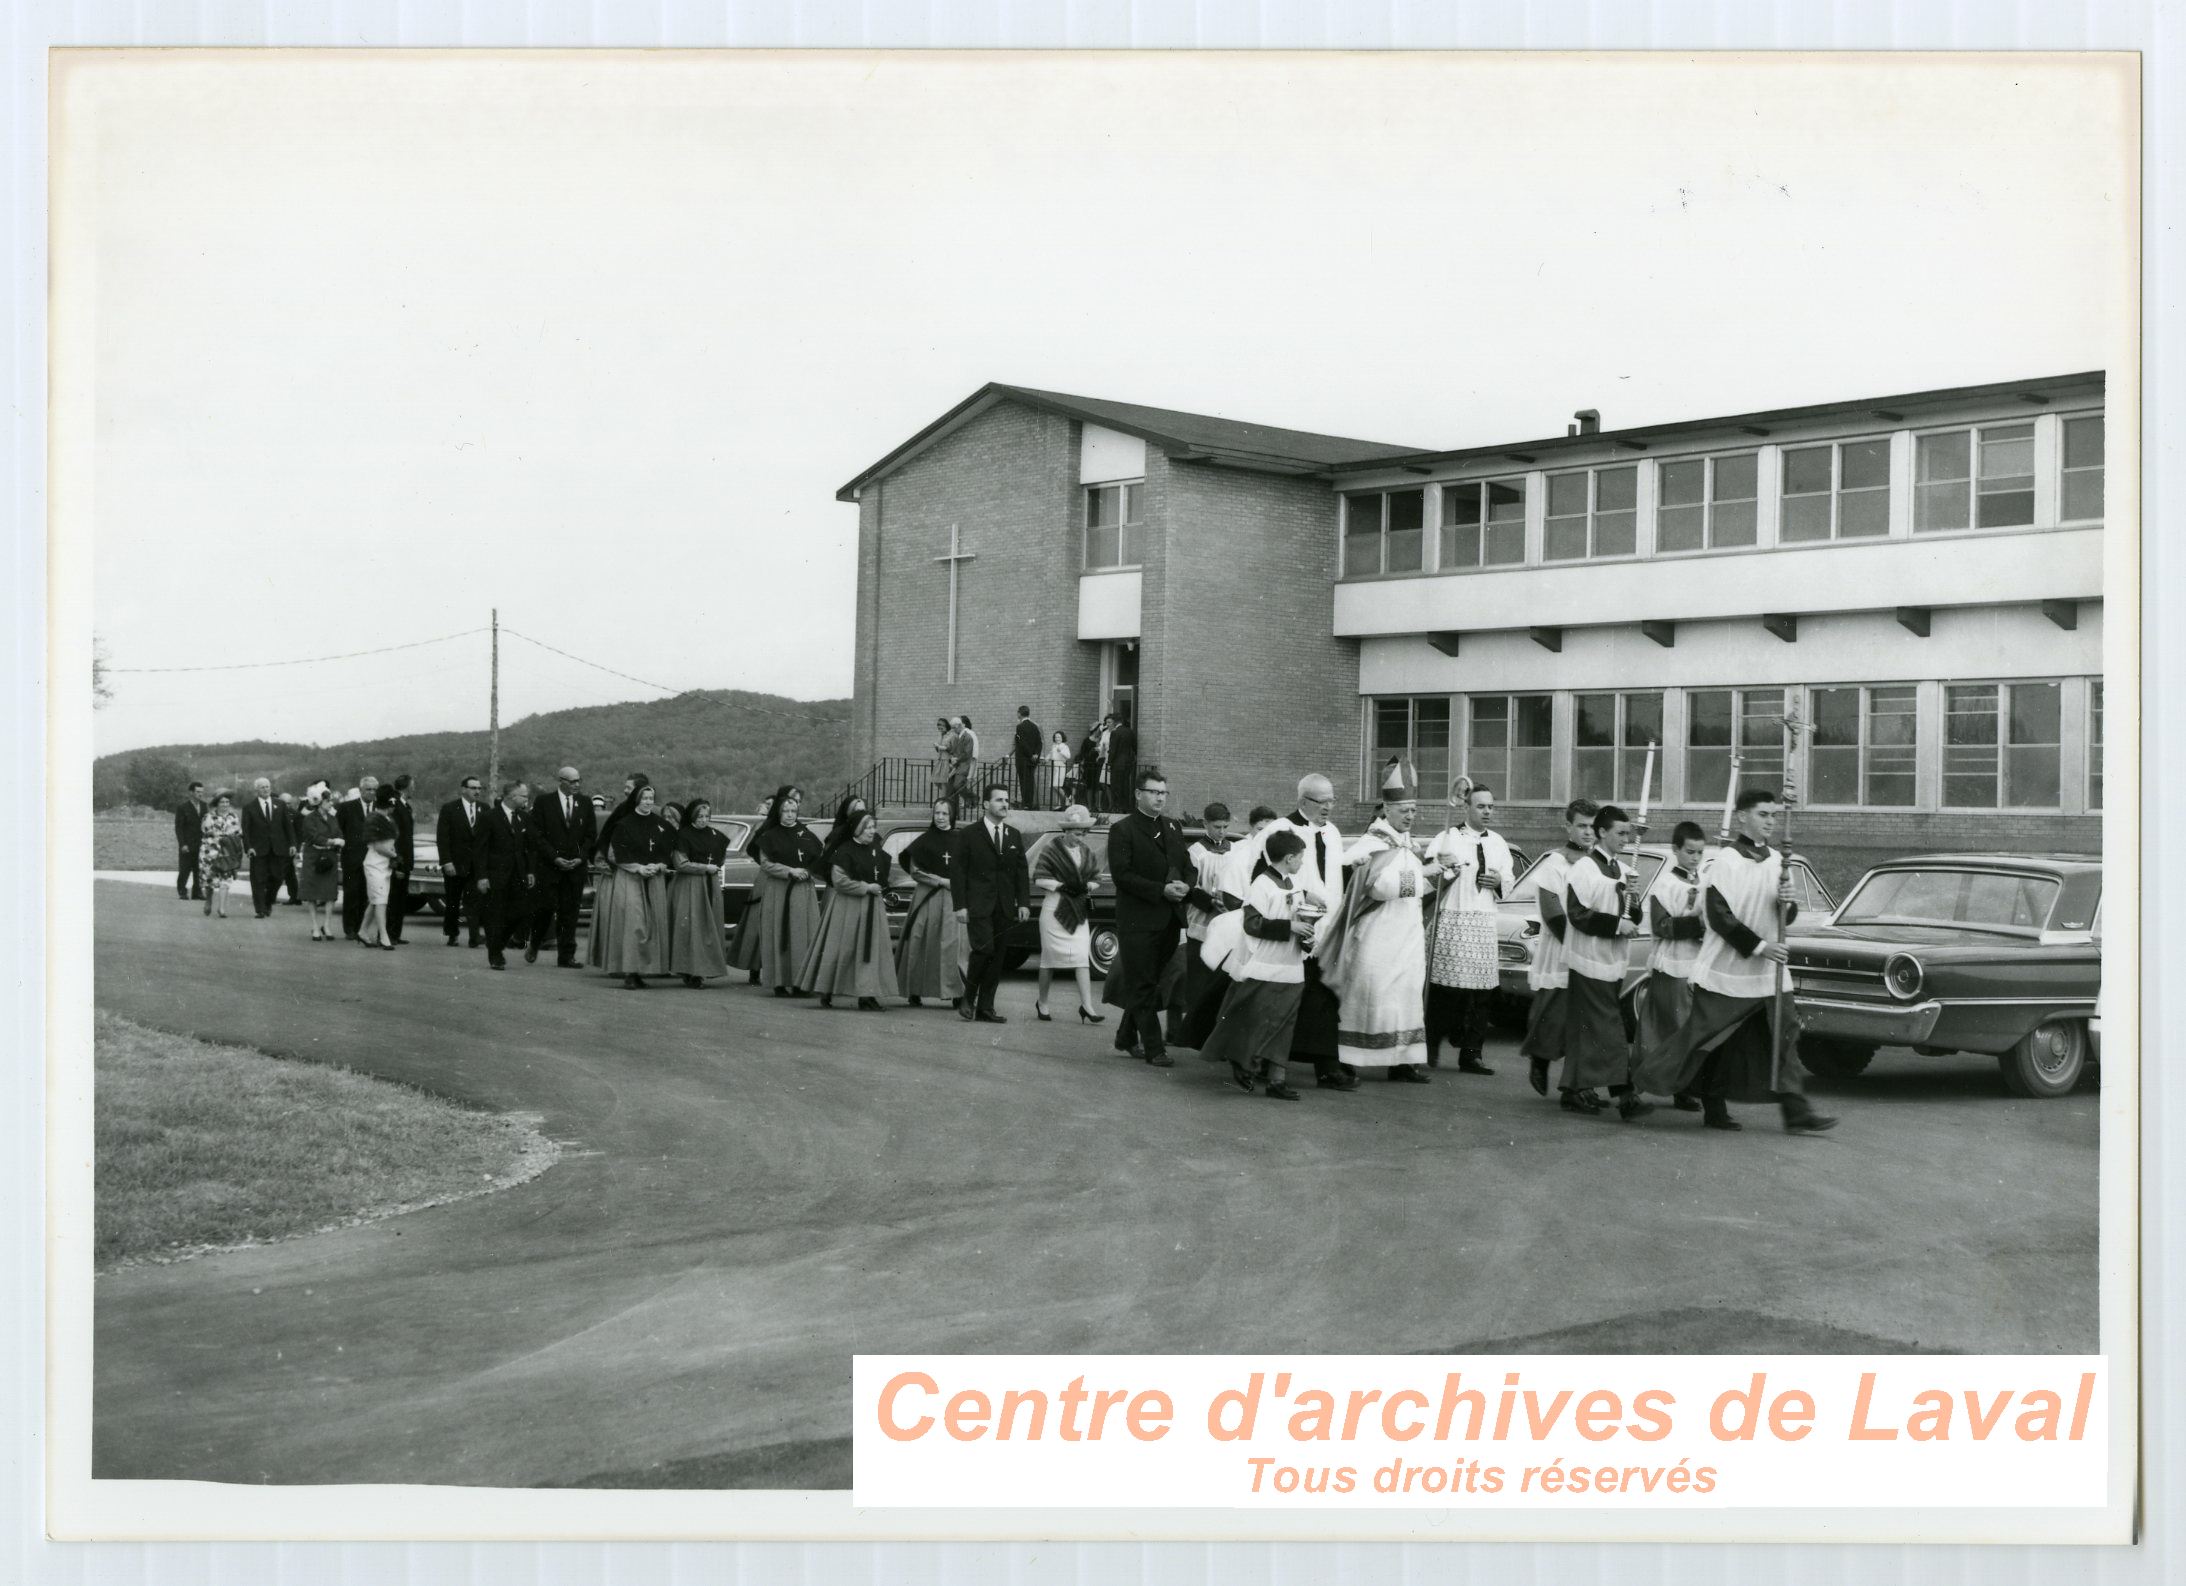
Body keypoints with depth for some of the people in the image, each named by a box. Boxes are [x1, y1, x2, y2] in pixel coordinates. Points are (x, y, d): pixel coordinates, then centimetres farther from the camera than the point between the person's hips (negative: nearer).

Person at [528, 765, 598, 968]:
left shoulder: (585, 803, 10)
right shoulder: (543, 803, 0)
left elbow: (591, 835, 10)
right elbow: (537, 835, -4)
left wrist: (580, 857, -4)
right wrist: (555, 858, -11)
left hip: (576, 866, 3)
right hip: (548, 866, -3)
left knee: (570, 912, 1)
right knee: (546, 906, -5)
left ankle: (566, 956, 3)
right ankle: (534, 946, 19)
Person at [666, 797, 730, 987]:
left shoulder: (714, 835, 10)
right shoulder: (683, 835, -5)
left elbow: (721, 859, 27)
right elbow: (681, 864, -11)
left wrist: (715, 867, 9)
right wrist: (706, 868, -8)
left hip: (710, 886, 5)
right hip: (688, 886, -5)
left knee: (708, 927, 1)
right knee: (690, 927, -9)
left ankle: (704, 970, 3)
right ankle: (690, 972, -8)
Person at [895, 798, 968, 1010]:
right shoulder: (924, 840, 3)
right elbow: (914, 870, 1)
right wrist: (940, 881, -7)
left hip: (954, 898, 1)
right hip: (927, 897, -1)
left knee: (953, 944, -6)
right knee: (921, 944, 0)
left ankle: (957, 994, -6)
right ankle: (915, 992, 8)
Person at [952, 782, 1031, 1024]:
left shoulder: (1014, 836, 14)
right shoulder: (970, 834, 0)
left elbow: (1022, 872, 15)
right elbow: (957, 871, -2)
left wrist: (1024, 903, 3)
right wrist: (960, 905, -9)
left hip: (1004, 908, 5)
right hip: (978, 906, -5)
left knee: (997, 957, 3)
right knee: (984, 949, -17)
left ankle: (986, 1008, 9)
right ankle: (968, 999, 2)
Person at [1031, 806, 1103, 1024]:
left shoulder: (1088, 853, 9)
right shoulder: (1051, 851, -5)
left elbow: (1096, 879, 13)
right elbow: (1039, 880, -9)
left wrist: (1086, 886, -8)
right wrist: (1062, 886, -20)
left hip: (1079, 910, 4)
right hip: (1054, 908, -4)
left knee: (1082, 957, -5)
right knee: (1050, 956, 4)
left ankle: (1087, 1007, -11)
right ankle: (1042, 1002, 20)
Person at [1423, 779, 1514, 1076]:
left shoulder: (1498, 843, 16)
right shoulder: (1446, 839, 0)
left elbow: (1509, 884, 23)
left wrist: (1500, 882, 2)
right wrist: (1442, 869, -22)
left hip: (1484, 925, 4)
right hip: (1451, 922, -4)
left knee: (1480, 991, 1)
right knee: (1444, 990, -6)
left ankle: (1471, 1054, 6)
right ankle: (1432, 1049, 6)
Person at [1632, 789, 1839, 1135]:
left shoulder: (1776, 862, 9)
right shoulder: (1725, 862, -11)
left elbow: (1787, 918, 14)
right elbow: (1718, 916, -16)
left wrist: (1786, 904, -9)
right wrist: (1759, 946, -19)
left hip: (1767, 974, 6)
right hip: (1724, 971, -6)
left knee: (1783, 1039, 1)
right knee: (1705, 1038, 0)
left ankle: (1797, 1113, 1)